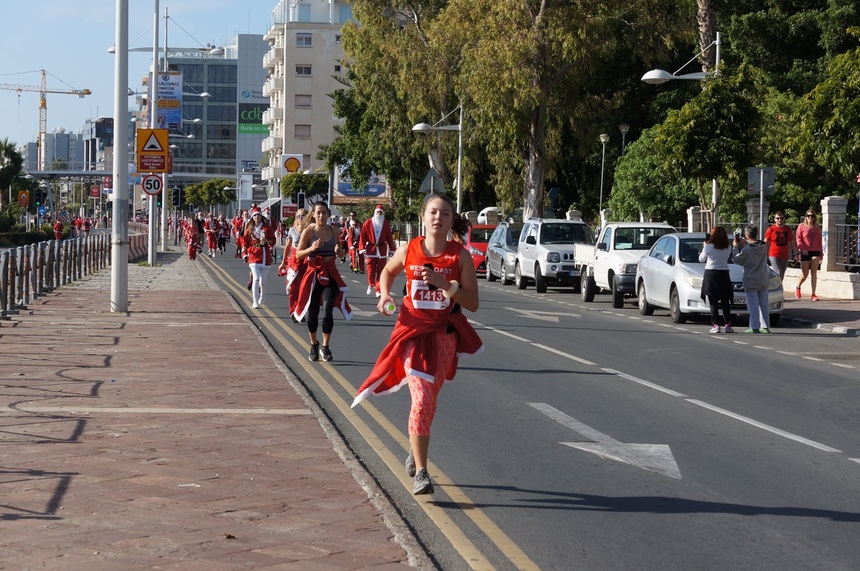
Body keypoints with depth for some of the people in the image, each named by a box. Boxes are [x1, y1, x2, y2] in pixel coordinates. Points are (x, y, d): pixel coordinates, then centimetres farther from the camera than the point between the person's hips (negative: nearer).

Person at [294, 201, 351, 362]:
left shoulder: (334, 231, 5)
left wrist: (338, 251, -4)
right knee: (312, 312, 6)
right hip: (313, 274, -2)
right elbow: (298, 254, -6)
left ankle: (325, 348, -1)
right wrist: (311, 248, -23)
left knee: (328, 311, -10)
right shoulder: (308, 231, -5)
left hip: (330, 274, 2)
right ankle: (314, 346, 26)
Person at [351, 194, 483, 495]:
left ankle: (415, 448, 42)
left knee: (427, 401, 13)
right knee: (422, 400, -15)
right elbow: (388, 271, 18)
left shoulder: (460, 256, -7)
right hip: (413, 331, -1)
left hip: (444, 334, 1)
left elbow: (473, 303, -10)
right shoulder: (408, 250, -4)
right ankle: (420, 473, -12)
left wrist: (442, 282, -22)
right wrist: (385, 294, -2)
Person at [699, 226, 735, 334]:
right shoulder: (728, 248, 2)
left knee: (713, 302, 0)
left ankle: (716, 325, -7)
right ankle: (728, 325, 4)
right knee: (725, 302, 9)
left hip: (711, 274, -3)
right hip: (724, 275, 3)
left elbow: (701, 259, 4)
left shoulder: (709, 247, -8)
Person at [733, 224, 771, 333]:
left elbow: (738, 260, -3)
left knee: (753, 304, -2)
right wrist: (746, 243, 17)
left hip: (751, 281, -5)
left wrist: (735, 247, 8)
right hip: (763, 280, 5)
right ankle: (765, 326, 13)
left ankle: (754, 327, -4)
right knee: (763, 304, 12)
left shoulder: (746, 250, -18)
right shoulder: (764, 246, -2)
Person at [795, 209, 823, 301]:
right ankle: (798, 286, 34)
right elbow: (798, 238, -4)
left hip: (815, 252, 2)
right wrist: (802, 248, -17)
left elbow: (819, 241, 15)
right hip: (805, 252, -2)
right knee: (805, 274, 2)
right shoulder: (802, 226, 3)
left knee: (814, 272, -8)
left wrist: (821, 252, 13)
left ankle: (813, 295, -8)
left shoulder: (817, 228, 11)